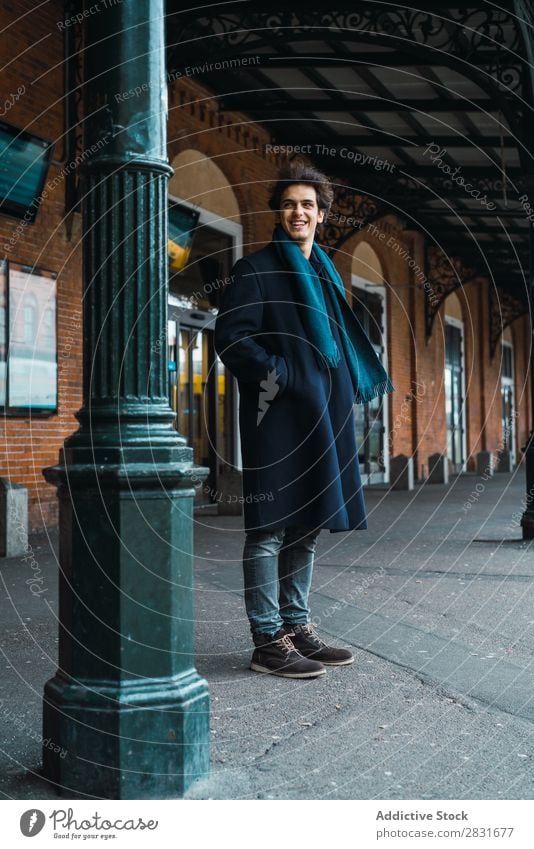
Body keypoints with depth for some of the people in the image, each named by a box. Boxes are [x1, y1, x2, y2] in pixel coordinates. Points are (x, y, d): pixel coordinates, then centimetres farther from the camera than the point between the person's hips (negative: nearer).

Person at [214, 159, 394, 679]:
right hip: (278, 414, -8)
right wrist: (273, 374, -19)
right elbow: (230, 337, -10)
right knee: (270, 528, -5)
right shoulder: (256, 269, -1)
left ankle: (297, 629, 21)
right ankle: (268, 642, 1)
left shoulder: (324, 274, 21)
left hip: (322, 412, 8)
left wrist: (355, 386, 15)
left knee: (306, 524, 11)